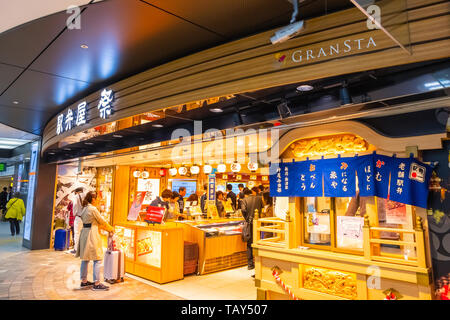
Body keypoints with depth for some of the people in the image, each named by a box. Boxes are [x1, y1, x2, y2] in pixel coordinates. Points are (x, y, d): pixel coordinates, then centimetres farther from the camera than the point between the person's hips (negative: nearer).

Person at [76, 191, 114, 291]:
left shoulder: (85, 208, 13)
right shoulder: (93, 209, -15)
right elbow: (102, 222, -7)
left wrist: (107, 229, 19)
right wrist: (111, 229, 9)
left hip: (84, 233, 10)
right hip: (92, 234, -10)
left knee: (85, 259, 16)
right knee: (97, 259, -3)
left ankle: (84, 281, 25)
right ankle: (96, 284, 0)